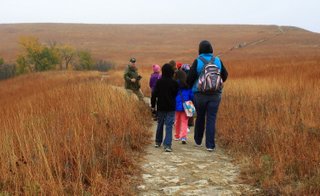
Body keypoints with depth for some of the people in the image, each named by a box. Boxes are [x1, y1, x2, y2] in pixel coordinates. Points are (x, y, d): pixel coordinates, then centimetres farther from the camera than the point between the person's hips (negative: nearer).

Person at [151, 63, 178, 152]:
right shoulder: (174, 82, -9)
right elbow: (176, 94, 1)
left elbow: (154, 94, -3)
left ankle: (158, 142, 29)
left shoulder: (159, 81, -5)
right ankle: (167, 145, -12)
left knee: (160, 124, 18)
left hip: (160, 107, 2)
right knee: (169, 126, -2)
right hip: (171, 108, -2)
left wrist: (153, 105, 4)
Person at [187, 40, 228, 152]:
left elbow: (190, 78, -9)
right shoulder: (218, 61, 0)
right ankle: (210, 145, -2)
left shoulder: (197, 61, -9)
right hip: (215, 94, 1)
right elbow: (225, 75, 11)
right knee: (211, 119, 2)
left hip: (200, 94, -1)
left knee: (200, 117, 15)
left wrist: (190, 86, 13)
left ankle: (198, 141, 30)